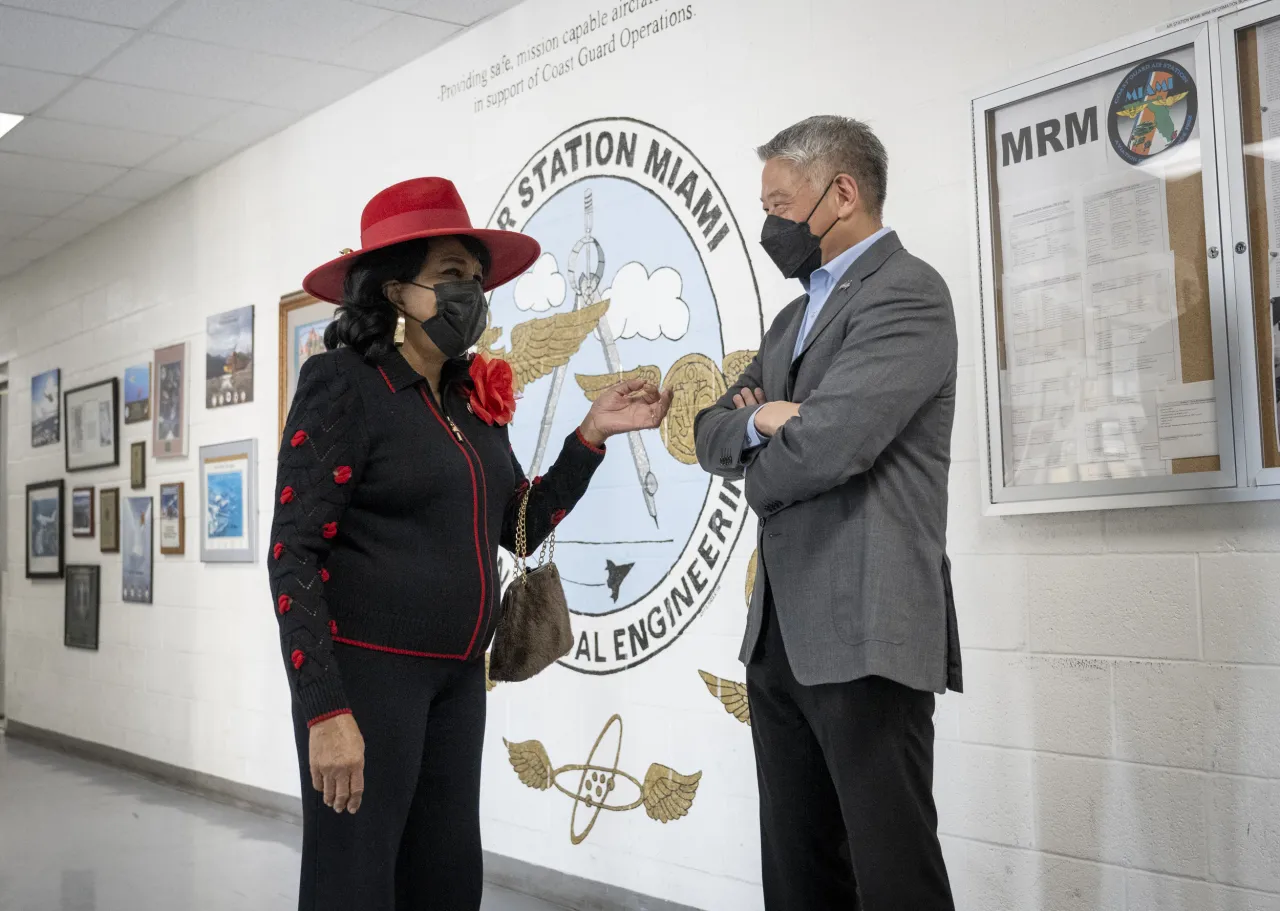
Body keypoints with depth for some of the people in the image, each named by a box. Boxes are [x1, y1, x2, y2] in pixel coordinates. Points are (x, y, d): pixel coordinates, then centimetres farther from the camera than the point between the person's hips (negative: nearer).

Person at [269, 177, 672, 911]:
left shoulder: (472, 399, 9)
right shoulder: (343, 385, -11)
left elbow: (522, 527, 15)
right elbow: (294, 555, -15)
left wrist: (592, 436, 4)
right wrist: (326, 711, -20)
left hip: (457, 678, 7)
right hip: (365, 672, -7)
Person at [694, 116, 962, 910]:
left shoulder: (908, 293, -9)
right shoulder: (797, 315, 20)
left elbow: (825, 445, -20)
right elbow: (712, 434, 17)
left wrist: (756, 469, 1)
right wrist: (754, 422, -6)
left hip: (864, 632, -9)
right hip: (781, 633, 9)